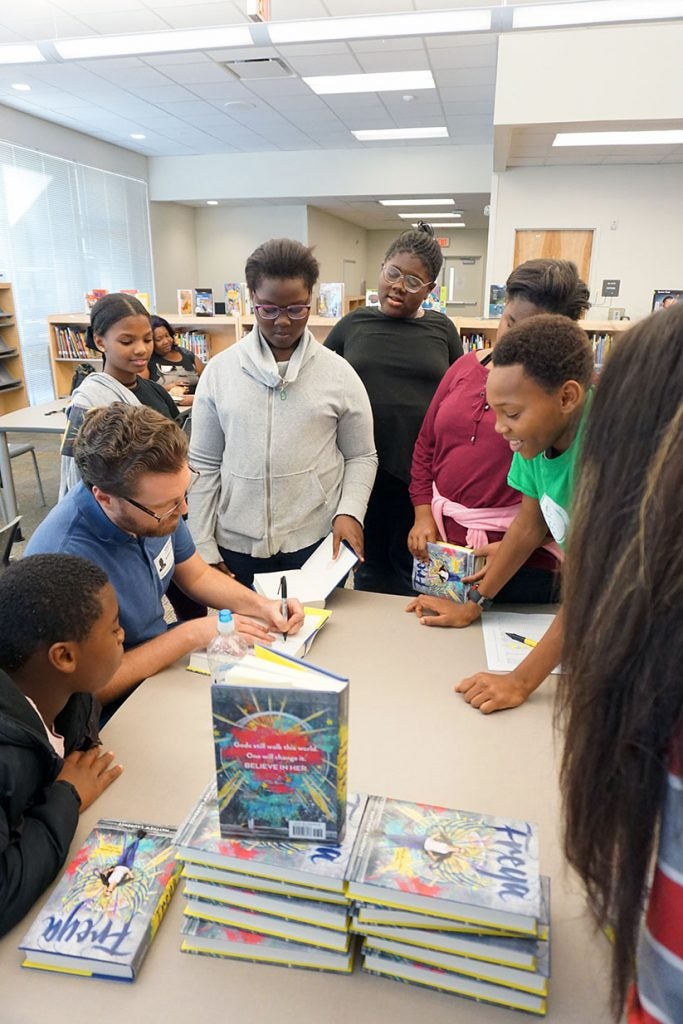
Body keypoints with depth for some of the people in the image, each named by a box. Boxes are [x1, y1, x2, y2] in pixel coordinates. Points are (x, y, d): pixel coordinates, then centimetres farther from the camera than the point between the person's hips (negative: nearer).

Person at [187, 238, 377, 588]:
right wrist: (202, 546, 1)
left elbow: (361, 457, 5)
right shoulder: (219, 371, 1)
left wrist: (349, 512, -12)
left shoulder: (339, 373, -2)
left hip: (318, 543, -1)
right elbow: (204, 464, 3)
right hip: (237, 546, 1)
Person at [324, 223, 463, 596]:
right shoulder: (353, 324, 5)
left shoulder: (441, 329, 5)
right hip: (363, 468, 1)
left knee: (413, 569, 13)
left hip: (423, 471, 0)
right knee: (370, 567, 14)